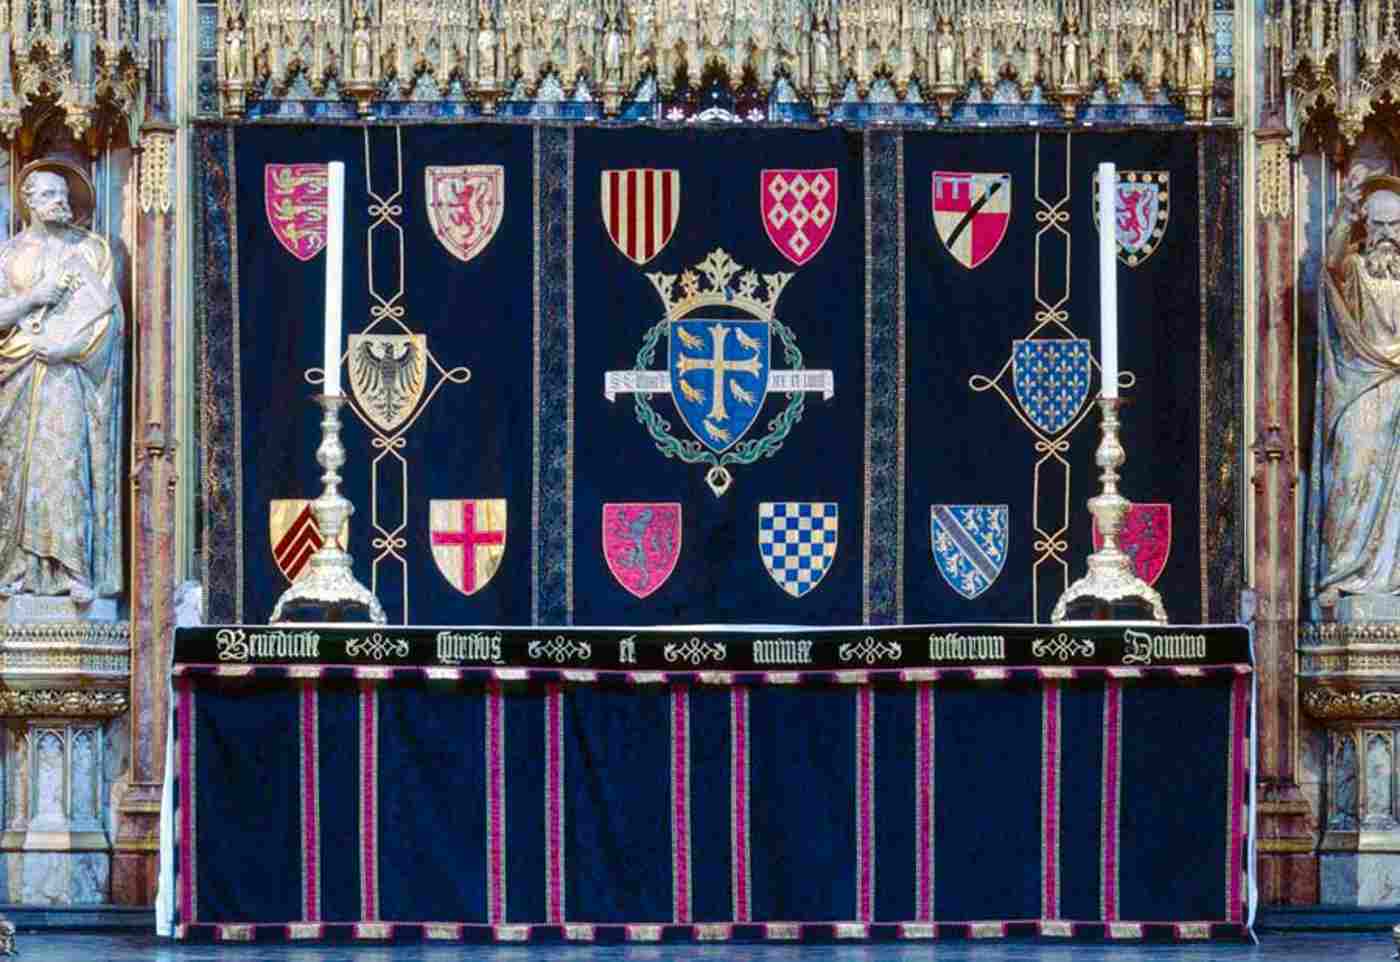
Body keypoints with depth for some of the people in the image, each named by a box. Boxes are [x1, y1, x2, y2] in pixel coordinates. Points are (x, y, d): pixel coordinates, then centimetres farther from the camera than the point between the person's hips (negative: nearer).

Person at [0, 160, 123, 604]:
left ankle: (76, 570, -14)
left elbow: (106, 313, -1)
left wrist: (55, 345, -8)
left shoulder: (90, 249, 8)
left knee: (69, 464, -11)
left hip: (71, 375, -2)